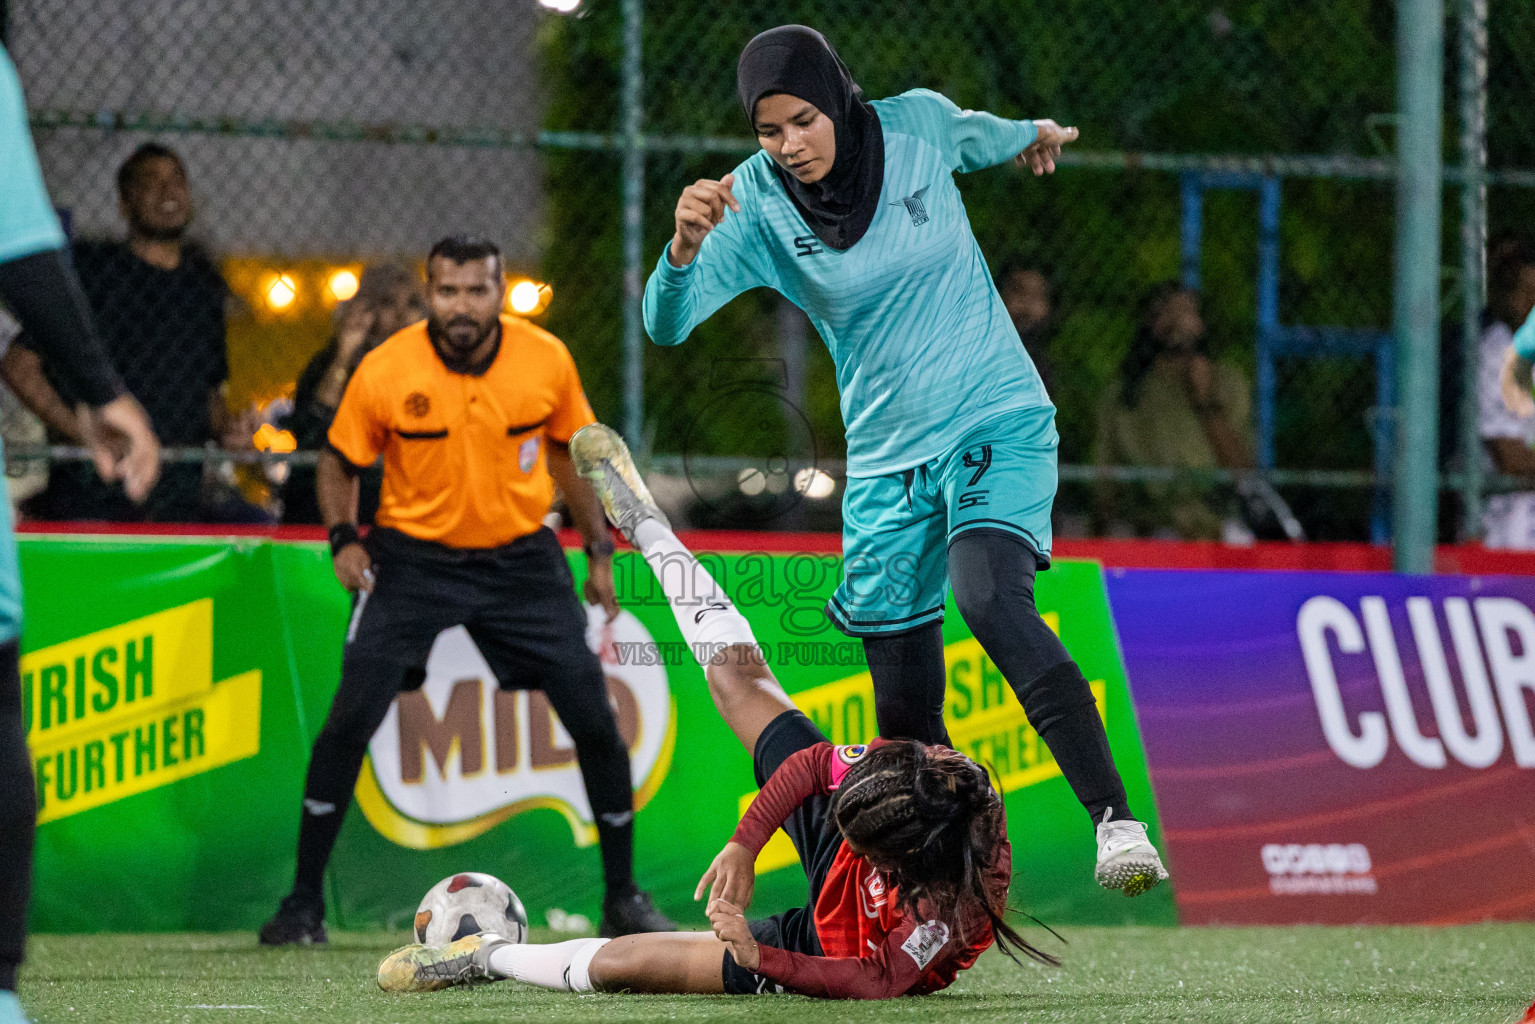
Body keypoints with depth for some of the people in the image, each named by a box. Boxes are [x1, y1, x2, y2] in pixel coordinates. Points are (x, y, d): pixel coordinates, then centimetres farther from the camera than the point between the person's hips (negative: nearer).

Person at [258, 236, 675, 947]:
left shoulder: (548, 360, -8)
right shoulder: (384, 372, -14)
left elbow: (567, 449, 9)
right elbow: (339, 461, 1)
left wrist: (599, 549, 8)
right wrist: (343, 536, -15)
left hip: (521, 557, 2)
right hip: (413, 559, -2)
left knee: (595, 720, -4)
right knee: (350, 719, -15)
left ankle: (623, 899, 13)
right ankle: (304, 902, -3)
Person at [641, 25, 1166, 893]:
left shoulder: (919, 123, -7)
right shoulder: (758, 201, -10)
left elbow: (976, 137, 19)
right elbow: (666, 323, -20)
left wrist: (1031, 136, 39)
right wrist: (685, 245, -40)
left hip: (998, 425, -2)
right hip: (886, 458, 2)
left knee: (989, 597, -31)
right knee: (905, 716, 2)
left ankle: (1117, 821, -38)